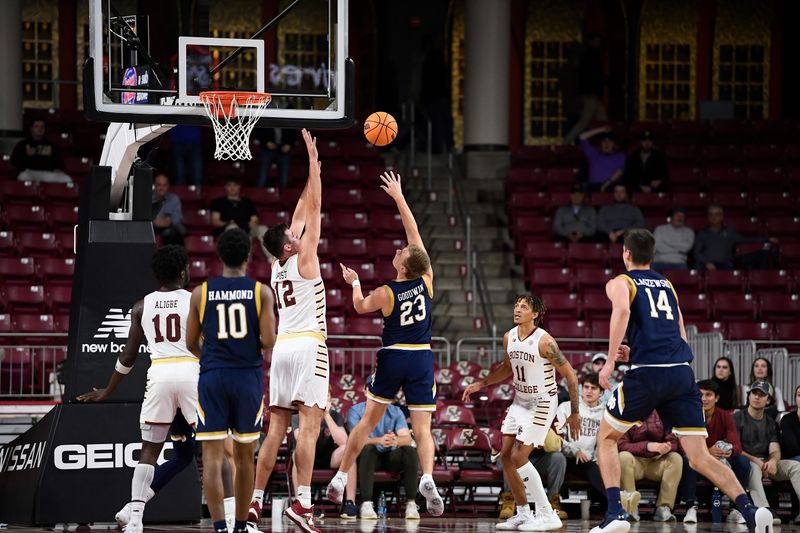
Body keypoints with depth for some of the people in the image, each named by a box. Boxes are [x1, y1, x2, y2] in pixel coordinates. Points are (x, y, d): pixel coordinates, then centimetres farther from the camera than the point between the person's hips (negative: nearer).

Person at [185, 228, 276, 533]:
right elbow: (268, 341, -8)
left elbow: (191, 343, 7)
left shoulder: (201, 293, 2)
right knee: (244, 456, 13)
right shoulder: (261, 292, -1)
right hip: (248, 376, 0)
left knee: (212, 457, -3)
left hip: (212, 377, 0)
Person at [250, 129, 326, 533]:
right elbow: (315, 209, -3)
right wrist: (312, 161, 1)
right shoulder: (303, 259, -4)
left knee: (276, 428, 8)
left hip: (281, 347, 7)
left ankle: (255, 499, 5)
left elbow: (302, 213, 24)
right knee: (309, 424, -12)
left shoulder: (277, 266, 14)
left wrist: (313, 174, 30)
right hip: (308, 346, -7)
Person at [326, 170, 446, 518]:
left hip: (392, 357, -1)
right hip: (422, 358, 1)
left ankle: (340, 477, 15)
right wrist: (398, 196, 7)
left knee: (368, 421, 11)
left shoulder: (385, 293, -11)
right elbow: (414, 231, 1)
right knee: (422, 428, -2)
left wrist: (354, 283, 30)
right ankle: (427, 477, -26)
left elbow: (361, 306, 13)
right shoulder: (427, 280, -7)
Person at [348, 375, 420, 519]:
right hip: (369, 457, -2)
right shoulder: (356, 411, -1)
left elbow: (407, 438, -11)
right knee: (368, 449, -36)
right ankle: (366, 504, -42)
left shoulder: (395, 411, 6)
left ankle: (411, 503, -29)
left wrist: (396, 441, -37)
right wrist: (379, 440, -39)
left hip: (392, 456, 2)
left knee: (410, 450, -27)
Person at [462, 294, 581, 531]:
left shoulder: (544, 341, -21)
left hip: (542, 403, -8)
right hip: (520, 401, 8)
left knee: (519, 458, -15)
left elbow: (570, 375, -15)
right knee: (506, 456, 5)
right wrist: (480, 384, 10)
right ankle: (523, 513, 17)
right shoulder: (509, 337, 1)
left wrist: (575, 413, -14)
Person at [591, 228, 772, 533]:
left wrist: (610, 362, -15)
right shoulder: (667, 285, 27)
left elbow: (622, 310, -15)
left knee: (606, 438, 17)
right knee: (699, 458, 1)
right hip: (683, 371, 4)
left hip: (647, 372, -4)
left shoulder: (620, 283, 10)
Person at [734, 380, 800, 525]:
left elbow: (775, 450, 9)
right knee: (754, 467, -40)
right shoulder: (738, 418, 4)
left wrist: (773, 461, -17)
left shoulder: (771, 423, 21)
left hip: (767, 462, 5)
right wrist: (756, 461, -20)